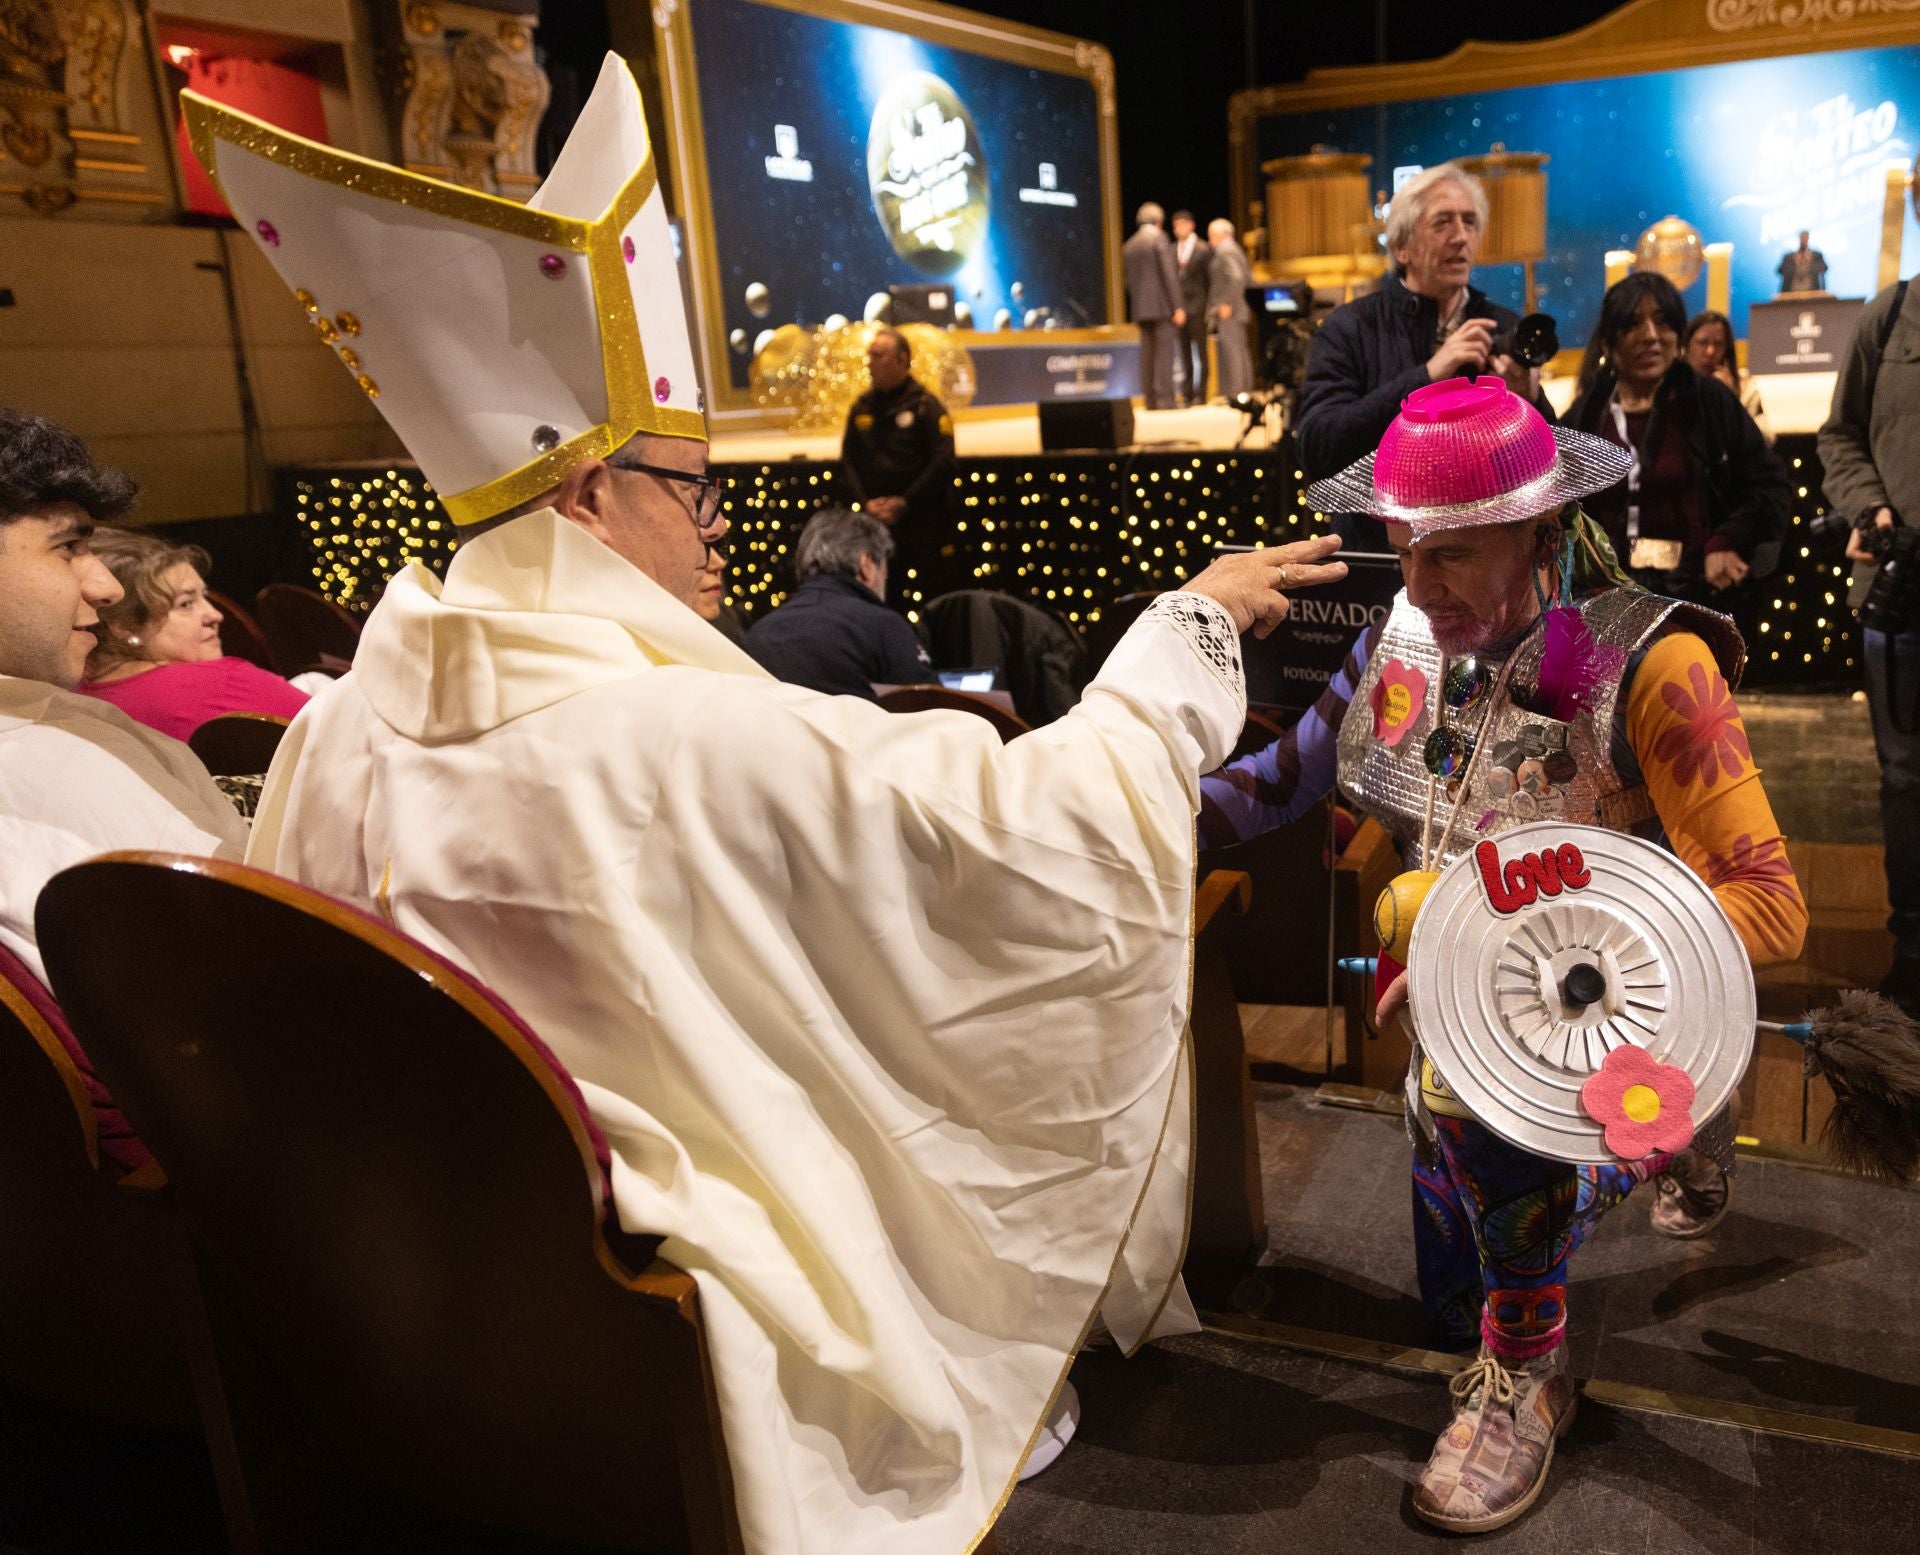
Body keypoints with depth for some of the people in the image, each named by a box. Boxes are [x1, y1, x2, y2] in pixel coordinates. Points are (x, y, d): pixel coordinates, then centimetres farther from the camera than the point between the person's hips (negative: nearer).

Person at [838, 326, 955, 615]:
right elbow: (848, 461, 11)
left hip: (919, 519, -4)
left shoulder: (925, 404, -2)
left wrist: (904, 503, -13)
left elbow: (943, 461, -10)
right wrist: (865, 502, -5)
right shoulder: (862, 408, 12)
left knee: (922, 599, -4)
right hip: (874, 519, 4)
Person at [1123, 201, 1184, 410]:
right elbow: (1168, 274, -11)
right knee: (1165, 351, -7)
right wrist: (1177, 307, -11)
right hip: (1162, 306, -6)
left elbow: (1130, 280, 15)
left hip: (1141, 307, 6)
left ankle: (1150, 400, 6)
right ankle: (1164, 398, -12)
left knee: (1147, 353, 6)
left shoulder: (1129, 245, 14)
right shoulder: (1159, 238, -5)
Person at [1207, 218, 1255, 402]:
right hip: (1238, 309, 10)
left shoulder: (1224, 251, -12)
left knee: (1231, 350, -10)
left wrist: (1227, 304, -21)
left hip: (1228, 311, -10)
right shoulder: (1235, 249, 18)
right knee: (1241, 349, 11)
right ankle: (1245, 389, 16)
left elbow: (1236, 277, -24)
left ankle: (1235, 392, -11)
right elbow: (1248, 277, 21)